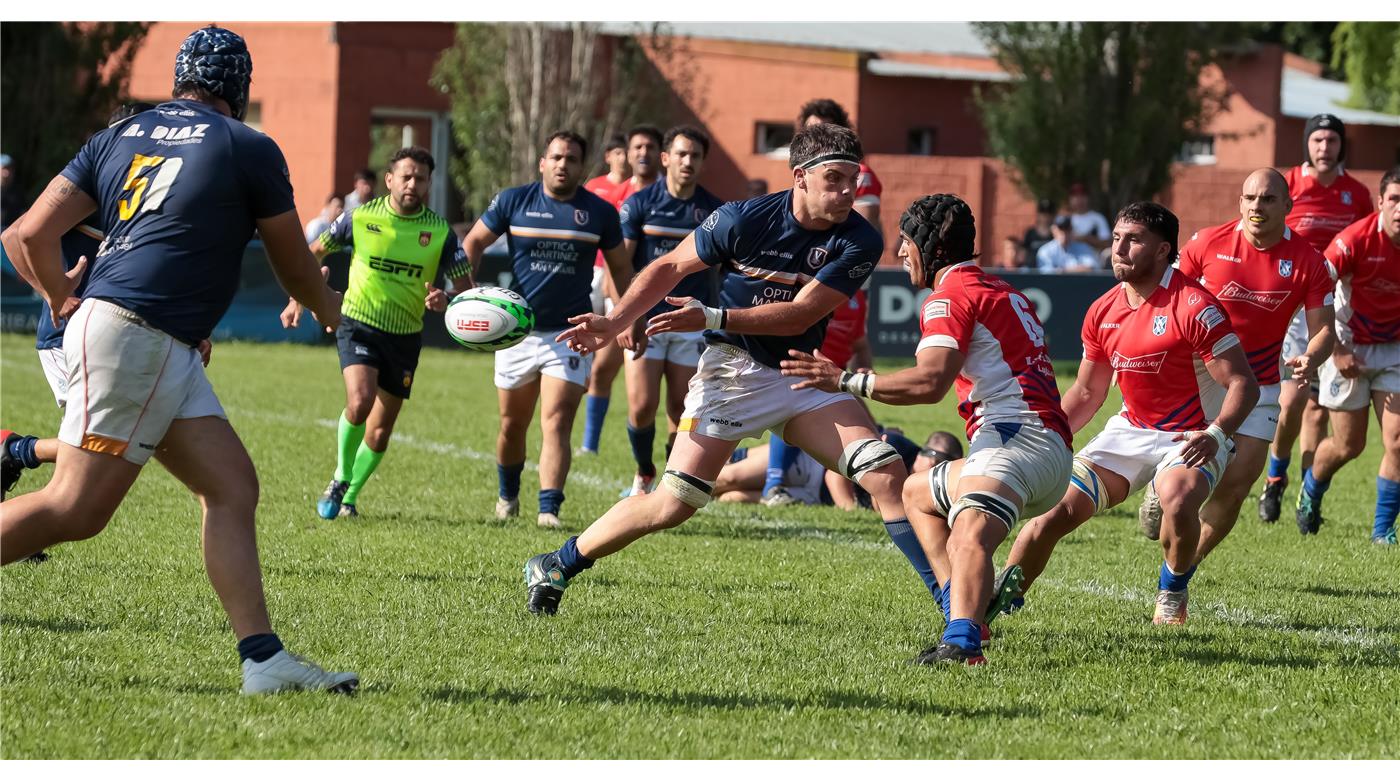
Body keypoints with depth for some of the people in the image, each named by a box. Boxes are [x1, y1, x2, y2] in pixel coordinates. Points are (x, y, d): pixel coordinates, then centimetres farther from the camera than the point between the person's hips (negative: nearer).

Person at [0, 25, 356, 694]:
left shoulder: (119, 136, 16)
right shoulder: (249, 149, 1)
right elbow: (294, 268, 12)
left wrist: (58, 293, 32)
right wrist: (328, 311, 34)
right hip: (132, 339, -8)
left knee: (232, 488, 5)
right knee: (75, 509, -9)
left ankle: (262, 658, 0)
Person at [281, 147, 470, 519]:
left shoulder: (440, 231, -5)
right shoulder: (361, 217, -6)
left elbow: (466, 289, -1)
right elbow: (313, 252, 8)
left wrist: (444, 302, -23)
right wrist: (297, 300, 3)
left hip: (405, 335, 2)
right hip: (359, 324, -2)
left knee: (380, 430, 8)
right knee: (360, 402, -25)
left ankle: (349, 497, 28)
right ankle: (340, 478, 0)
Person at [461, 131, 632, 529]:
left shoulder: (600, 213, 0)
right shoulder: (513, 201, -1)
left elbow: (620, 268, 11)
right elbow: (473, 243, 8)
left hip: (570, 332, -1)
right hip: (517, 331, 1)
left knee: (556, 424, -13)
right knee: (512, 425, 13)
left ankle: (549, 508, -18)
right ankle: (507, 494, 36)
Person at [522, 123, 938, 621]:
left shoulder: (860, 242, -12)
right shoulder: (743, 219, -15)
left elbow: (800, 314, -19)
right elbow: (670, 267, 0)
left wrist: (711, 318, -27)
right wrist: (613, 324, -8)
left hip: (804, 374, 3)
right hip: (733, 370, -3)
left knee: (888, 475, -12)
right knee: (672, 506, -9)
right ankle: (555, 567, 8)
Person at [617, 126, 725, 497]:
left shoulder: (714, 211, 3)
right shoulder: (639, 204, -1)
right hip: (645, 322, -1)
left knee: (681, 412, 2)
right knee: (642, 407, -8)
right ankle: (644, 474, 17)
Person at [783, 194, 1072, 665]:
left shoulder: (951, 295, -4)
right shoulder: (1006, 293, 27)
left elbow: (930, 382, -19)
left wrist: (846, 380, -18)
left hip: (1015, 436, -10)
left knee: (968, 539, -35)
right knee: (917, 492, 30)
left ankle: (961, 644, -62)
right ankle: (964, 607, 10)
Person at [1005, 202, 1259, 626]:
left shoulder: (1193, 305, -18)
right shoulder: (1103, 312, 3)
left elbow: (1243, 384, -19)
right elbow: (1087, 393, 16)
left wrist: (1215, 435, -36)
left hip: (1189, 438, -6)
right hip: (1129, 431, 6)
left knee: (1179, 501, -35)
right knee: (1055, 509, -6)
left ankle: (1172, 595, -6)